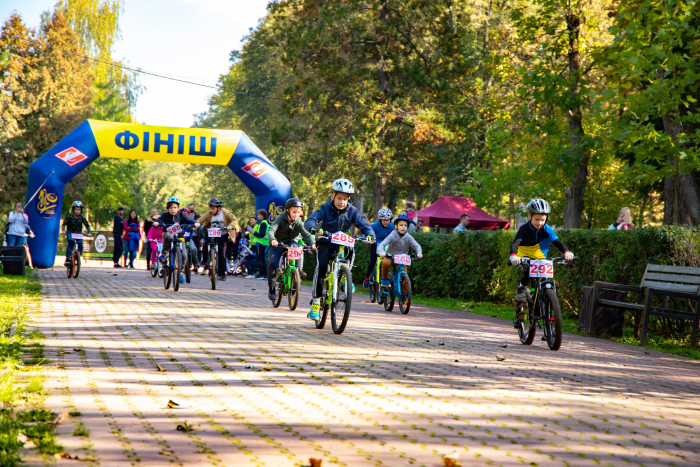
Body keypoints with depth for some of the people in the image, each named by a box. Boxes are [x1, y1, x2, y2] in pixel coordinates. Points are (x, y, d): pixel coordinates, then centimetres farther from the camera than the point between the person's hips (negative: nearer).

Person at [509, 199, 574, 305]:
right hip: (525, 257, -3)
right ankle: (522, 287, -13)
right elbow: (515, 243, -28)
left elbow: (557, 242, -14)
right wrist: (513, 255, -49)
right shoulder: (524, 229, -16)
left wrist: (566, 252, -34)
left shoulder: (546, 229, -8)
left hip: (540, 258, 3)